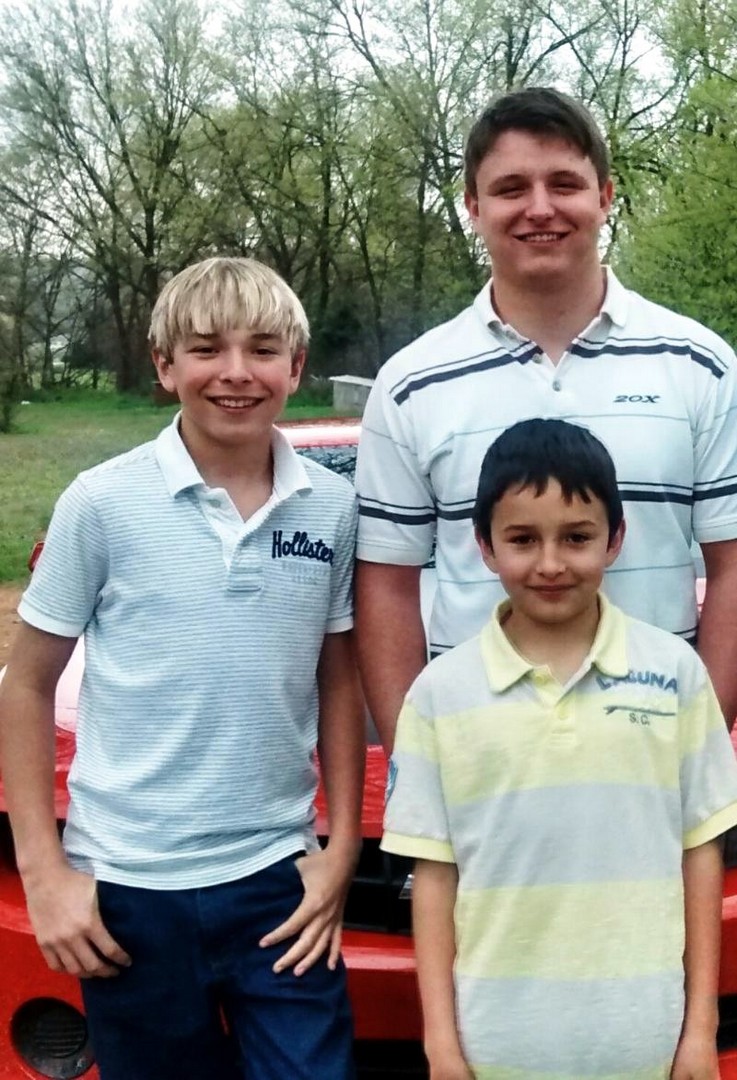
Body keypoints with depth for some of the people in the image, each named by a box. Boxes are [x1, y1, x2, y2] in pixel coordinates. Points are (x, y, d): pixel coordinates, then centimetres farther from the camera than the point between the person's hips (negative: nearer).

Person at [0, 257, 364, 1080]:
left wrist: (342, 848, 3)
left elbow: (339, 683, 8)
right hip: (129, 886, -1)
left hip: (278, 877, 2)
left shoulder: (332, 508, -1)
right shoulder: (103, 503, -8)